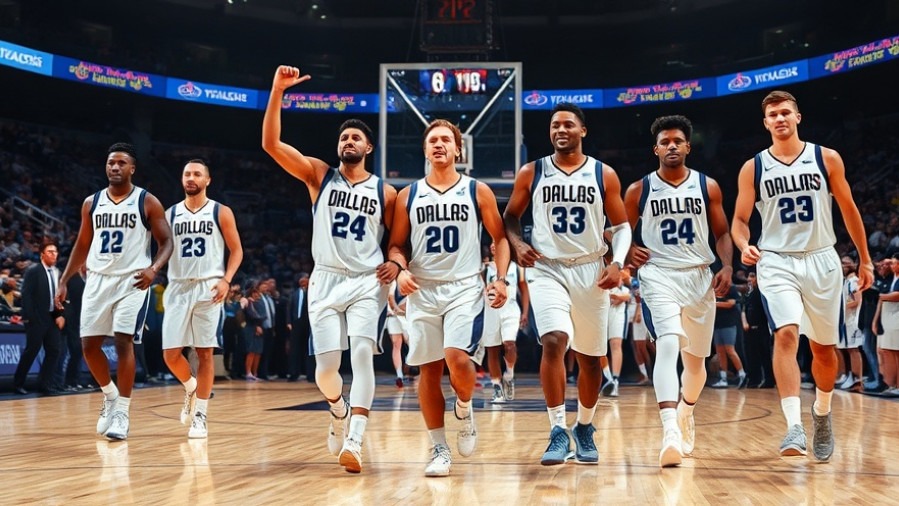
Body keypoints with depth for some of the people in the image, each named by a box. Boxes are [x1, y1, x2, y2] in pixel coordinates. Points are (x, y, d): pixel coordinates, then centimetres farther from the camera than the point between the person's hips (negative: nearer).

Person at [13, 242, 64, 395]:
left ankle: (45, 384, 9)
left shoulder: (57, 272, 11)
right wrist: (29, 318, -16)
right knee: (31, 351, -2)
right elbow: (26, 295, -11)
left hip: (52, 318, 6)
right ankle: (18, 383, 11)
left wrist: (60, 315, 0)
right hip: (36, 318, -6)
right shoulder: (33, 271, -7)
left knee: (54, 350, 1)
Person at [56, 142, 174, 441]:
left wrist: (153, 269, -21)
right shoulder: (91, 203, 10)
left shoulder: (147, 202, -2)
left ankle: (122, 411, -4)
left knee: (123, 342, -13)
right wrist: (64, 280, 10)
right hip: (98, 280, 5)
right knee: (89, 345, 2)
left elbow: (166, 242, -2)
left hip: (132, 281, -4)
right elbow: (82, 245, 17)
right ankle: (111, 397, 25)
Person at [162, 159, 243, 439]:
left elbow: (236, 250, 3)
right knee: (171, 353, -3)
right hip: (178, 288, 3)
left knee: (205, 353, -1)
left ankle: (201, 416, 7)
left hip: (209, 287, -3)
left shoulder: (221, 213, 2)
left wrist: (226, 280, -10)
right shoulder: (170, 214, 10)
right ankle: (191, 389, 28)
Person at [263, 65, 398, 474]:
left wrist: (396, 263, -8)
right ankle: (339, 413, 30)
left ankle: (354, 441, -22)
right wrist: (277, 91, -16)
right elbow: (271, 144, -7)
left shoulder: (385, 192, 6)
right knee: (326, 367, -3)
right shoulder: (318, 175, 4)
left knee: (362, 354, -19)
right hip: (325, 281, 1)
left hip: (368, 283, -1)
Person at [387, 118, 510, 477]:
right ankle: (439, 450, 13)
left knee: (457, 359, -21)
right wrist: (401, 269, -10)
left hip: (465, 287, -2)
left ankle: (464, 409, 12)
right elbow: (396, 244, 11)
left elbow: (500, 237, 7)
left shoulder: (477, 191, 4)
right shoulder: (408, 195, 9)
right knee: (428, 370, 3)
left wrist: (501, 278, -5)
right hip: (422, 290, 2)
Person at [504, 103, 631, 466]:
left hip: (591, 272, 1)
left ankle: (584, 429, 30)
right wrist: (517, 244, -8)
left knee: (590, 357, 9)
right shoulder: (531, 173, 4)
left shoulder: (604, 175, 3)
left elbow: (621, 225, 6)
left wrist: (617, 263, -10)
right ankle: (558, 431, -16)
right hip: (548, 269, -1)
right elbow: (511, 216, 12)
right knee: (554, 342, -23)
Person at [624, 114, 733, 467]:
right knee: (668, 345, -25)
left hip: (700, 276, 3)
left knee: (696, 359, 13)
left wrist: (727, 267, -8)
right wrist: (630, 251, -12)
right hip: (659, 276, -3)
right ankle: (670, 431, -34)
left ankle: (686, 414, 42)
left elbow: (722, 233, 8)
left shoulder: (707, 187, 5)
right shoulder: (638, 191, 2)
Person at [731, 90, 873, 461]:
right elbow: (740, 220, 5)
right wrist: (744, 246, -17)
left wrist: (865, 259, 10)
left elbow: (848, 209, 9)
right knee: (786, 335, -22)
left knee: (823, 346, 10)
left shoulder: (827, 158, 2)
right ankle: (794, 426, -27)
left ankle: (822, 415, 35)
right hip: (777, 262, -1)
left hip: (821, 260, 1)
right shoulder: (753, 168, 2)